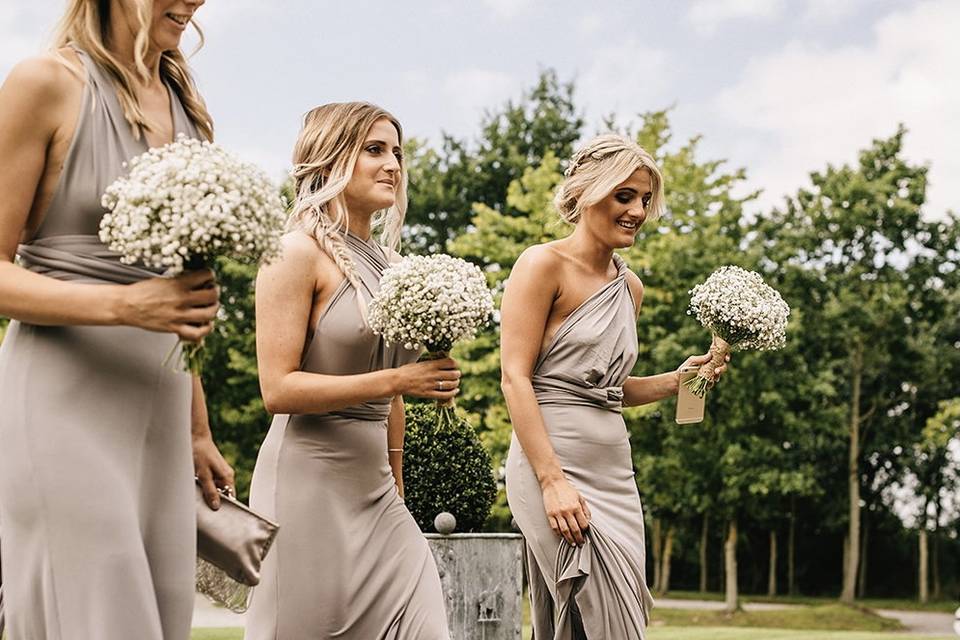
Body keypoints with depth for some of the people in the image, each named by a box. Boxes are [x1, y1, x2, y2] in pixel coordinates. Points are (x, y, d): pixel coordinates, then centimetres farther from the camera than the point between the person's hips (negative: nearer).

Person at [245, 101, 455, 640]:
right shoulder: (300, 252, -8)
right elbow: (278, 388, -16)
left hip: (373, 486, 7)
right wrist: (396, 381, -19)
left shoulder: (386, 262, 13)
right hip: (311, 480, -7)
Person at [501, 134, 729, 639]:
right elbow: (515, 379, -13)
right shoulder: (544, 265, -6)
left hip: (614, 474, 8)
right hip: (554, 465, -8)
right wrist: (553, 480, -20)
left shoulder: (630, 287, 16)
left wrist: (678, 379, 7)